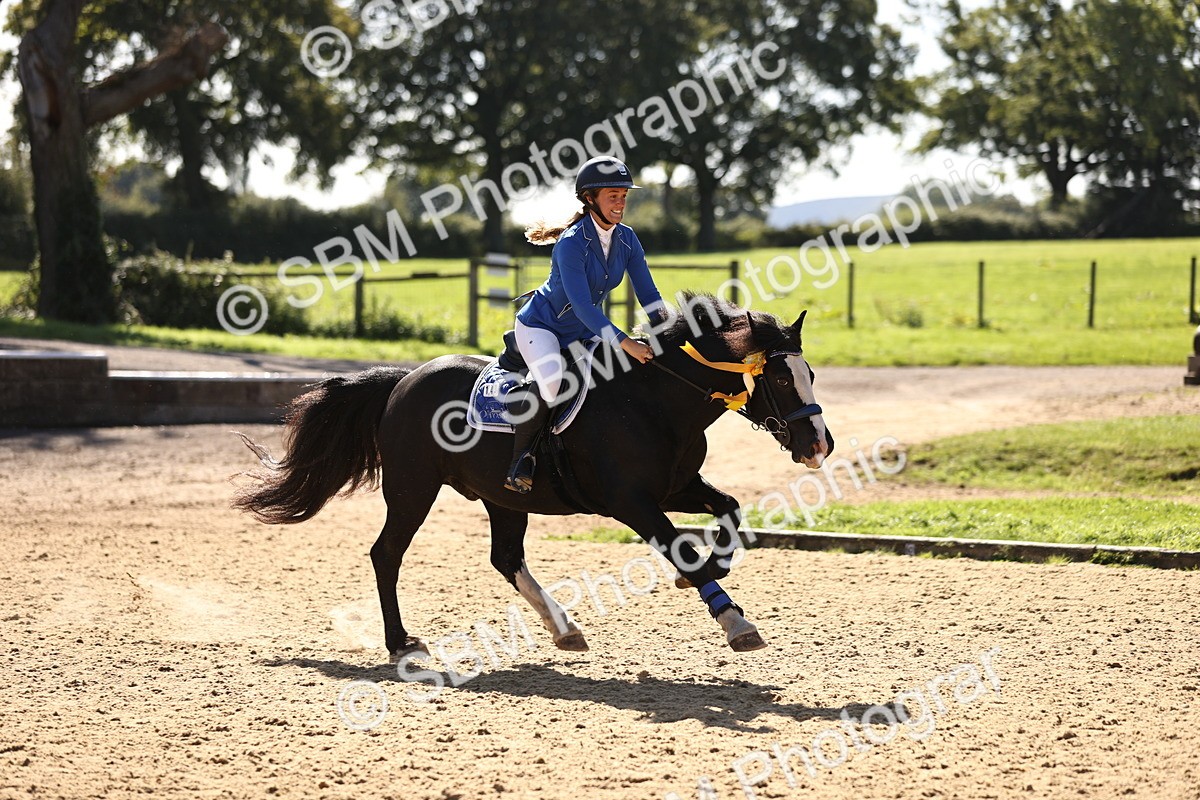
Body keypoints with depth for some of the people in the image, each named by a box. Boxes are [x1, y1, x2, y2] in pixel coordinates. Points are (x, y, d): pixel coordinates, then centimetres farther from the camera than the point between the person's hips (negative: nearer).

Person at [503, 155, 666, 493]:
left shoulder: (627, 239, -5)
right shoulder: (572, 243, -27)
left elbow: (649, 296, -2)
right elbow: (581, 304, -34)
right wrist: (625, 343, -40)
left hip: (585, 331, 8)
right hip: (540, 326, -8)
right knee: (553, 380, -34)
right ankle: (520, 459, -18)